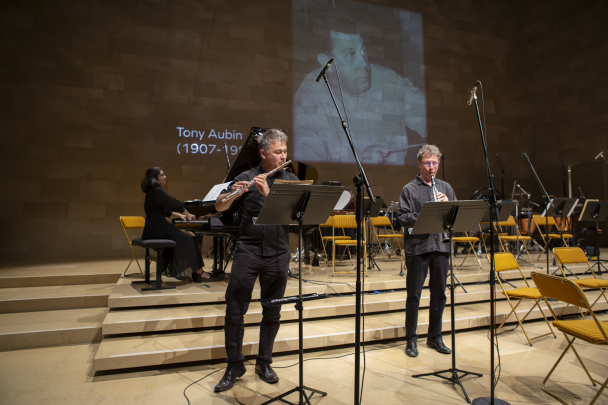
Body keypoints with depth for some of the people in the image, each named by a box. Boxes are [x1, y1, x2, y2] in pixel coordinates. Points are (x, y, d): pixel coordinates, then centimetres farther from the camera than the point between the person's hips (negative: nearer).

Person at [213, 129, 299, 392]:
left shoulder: (291, 180, 6)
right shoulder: (246, 178, 2)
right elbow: (219, 206, -1)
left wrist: (268, 192, -21)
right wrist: (233, 193, -22)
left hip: (278, 254, 2)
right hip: (248, 251, -1)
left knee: (272, 313, 11)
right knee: (234, 311, 2)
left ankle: (264, 363, 29)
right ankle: (234, 366, 21)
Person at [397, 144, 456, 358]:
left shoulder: (446, 188, 13)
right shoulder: (409, 189, -1)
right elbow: (403, 218, -9)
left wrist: (448, 204, -9)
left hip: (441, 246, 4)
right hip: (417, 247, -4)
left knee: (439, 294, 12)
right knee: (414, 295, 3)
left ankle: (435, 337, 28)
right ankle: (411, 340, 17)